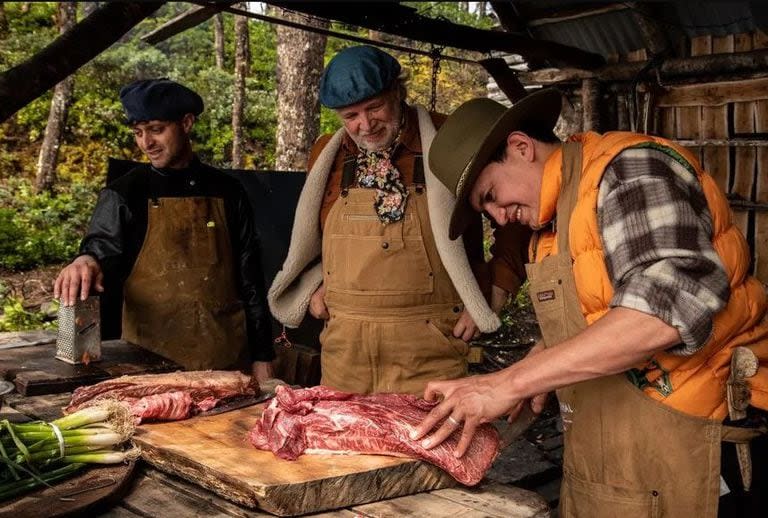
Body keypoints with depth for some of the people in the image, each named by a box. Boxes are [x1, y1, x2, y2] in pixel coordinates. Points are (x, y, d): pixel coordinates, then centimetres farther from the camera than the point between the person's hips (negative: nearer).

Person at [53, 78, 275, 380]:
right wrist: (87, 264, -33)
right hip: (153, 360, -1)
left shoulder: (227, 192, 6)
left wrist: (262, 356, 6)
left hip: (228, 356, 2)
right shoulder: (124, 194, 1)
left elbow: (249, 278, 8)